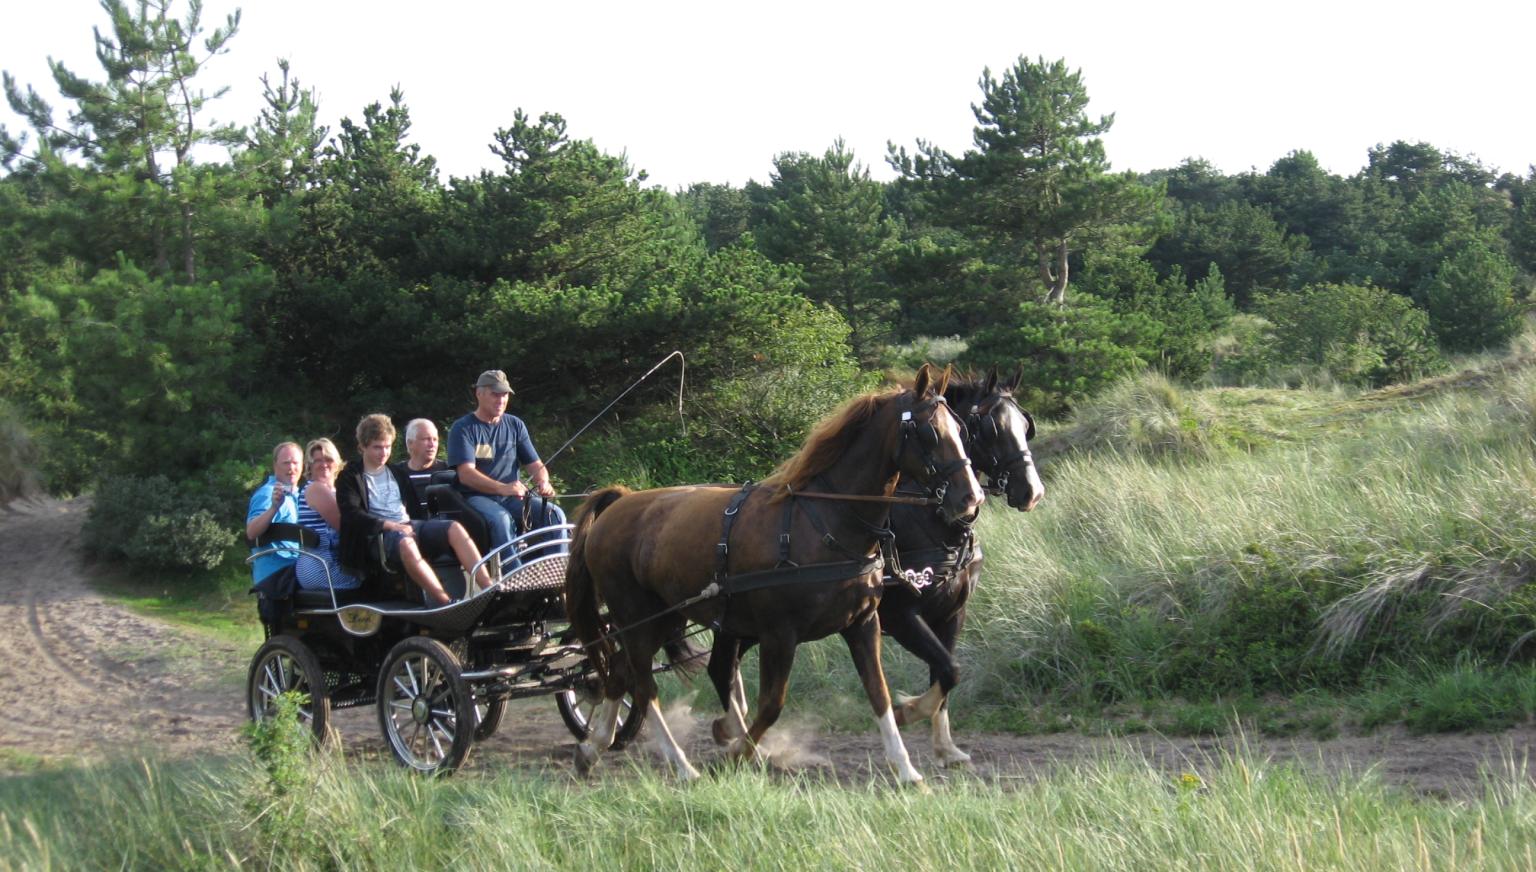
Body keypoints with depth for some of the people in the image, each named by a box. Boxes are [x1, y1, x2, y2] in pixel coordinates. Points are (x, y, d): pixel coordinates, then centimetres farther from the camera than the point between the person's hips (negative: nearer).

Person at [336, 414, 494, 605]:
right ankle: (446, 602, -52)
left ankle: (490, 589, -36)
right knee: (406, 543, -42)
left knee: (455, 528, -24)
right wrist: (389, 525, -17)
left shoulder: (397, 474, 28)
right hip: (380, 533, -6)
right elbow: (352, 514, -6)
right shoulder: (350, 478, 9)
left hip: (409, 525, 6)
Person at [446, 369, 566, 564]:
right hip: (476, 497, -5)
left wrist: (543, 482, -12)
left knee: (555, 514, -20)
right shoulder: (462, 429, -2)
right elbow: (466, 474, -15)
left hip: (512, 498, 5)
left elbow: (535, 465, 14)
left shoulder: (515, 425, 15)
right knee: (501, 519, -37)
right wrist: (502, 488, -31)